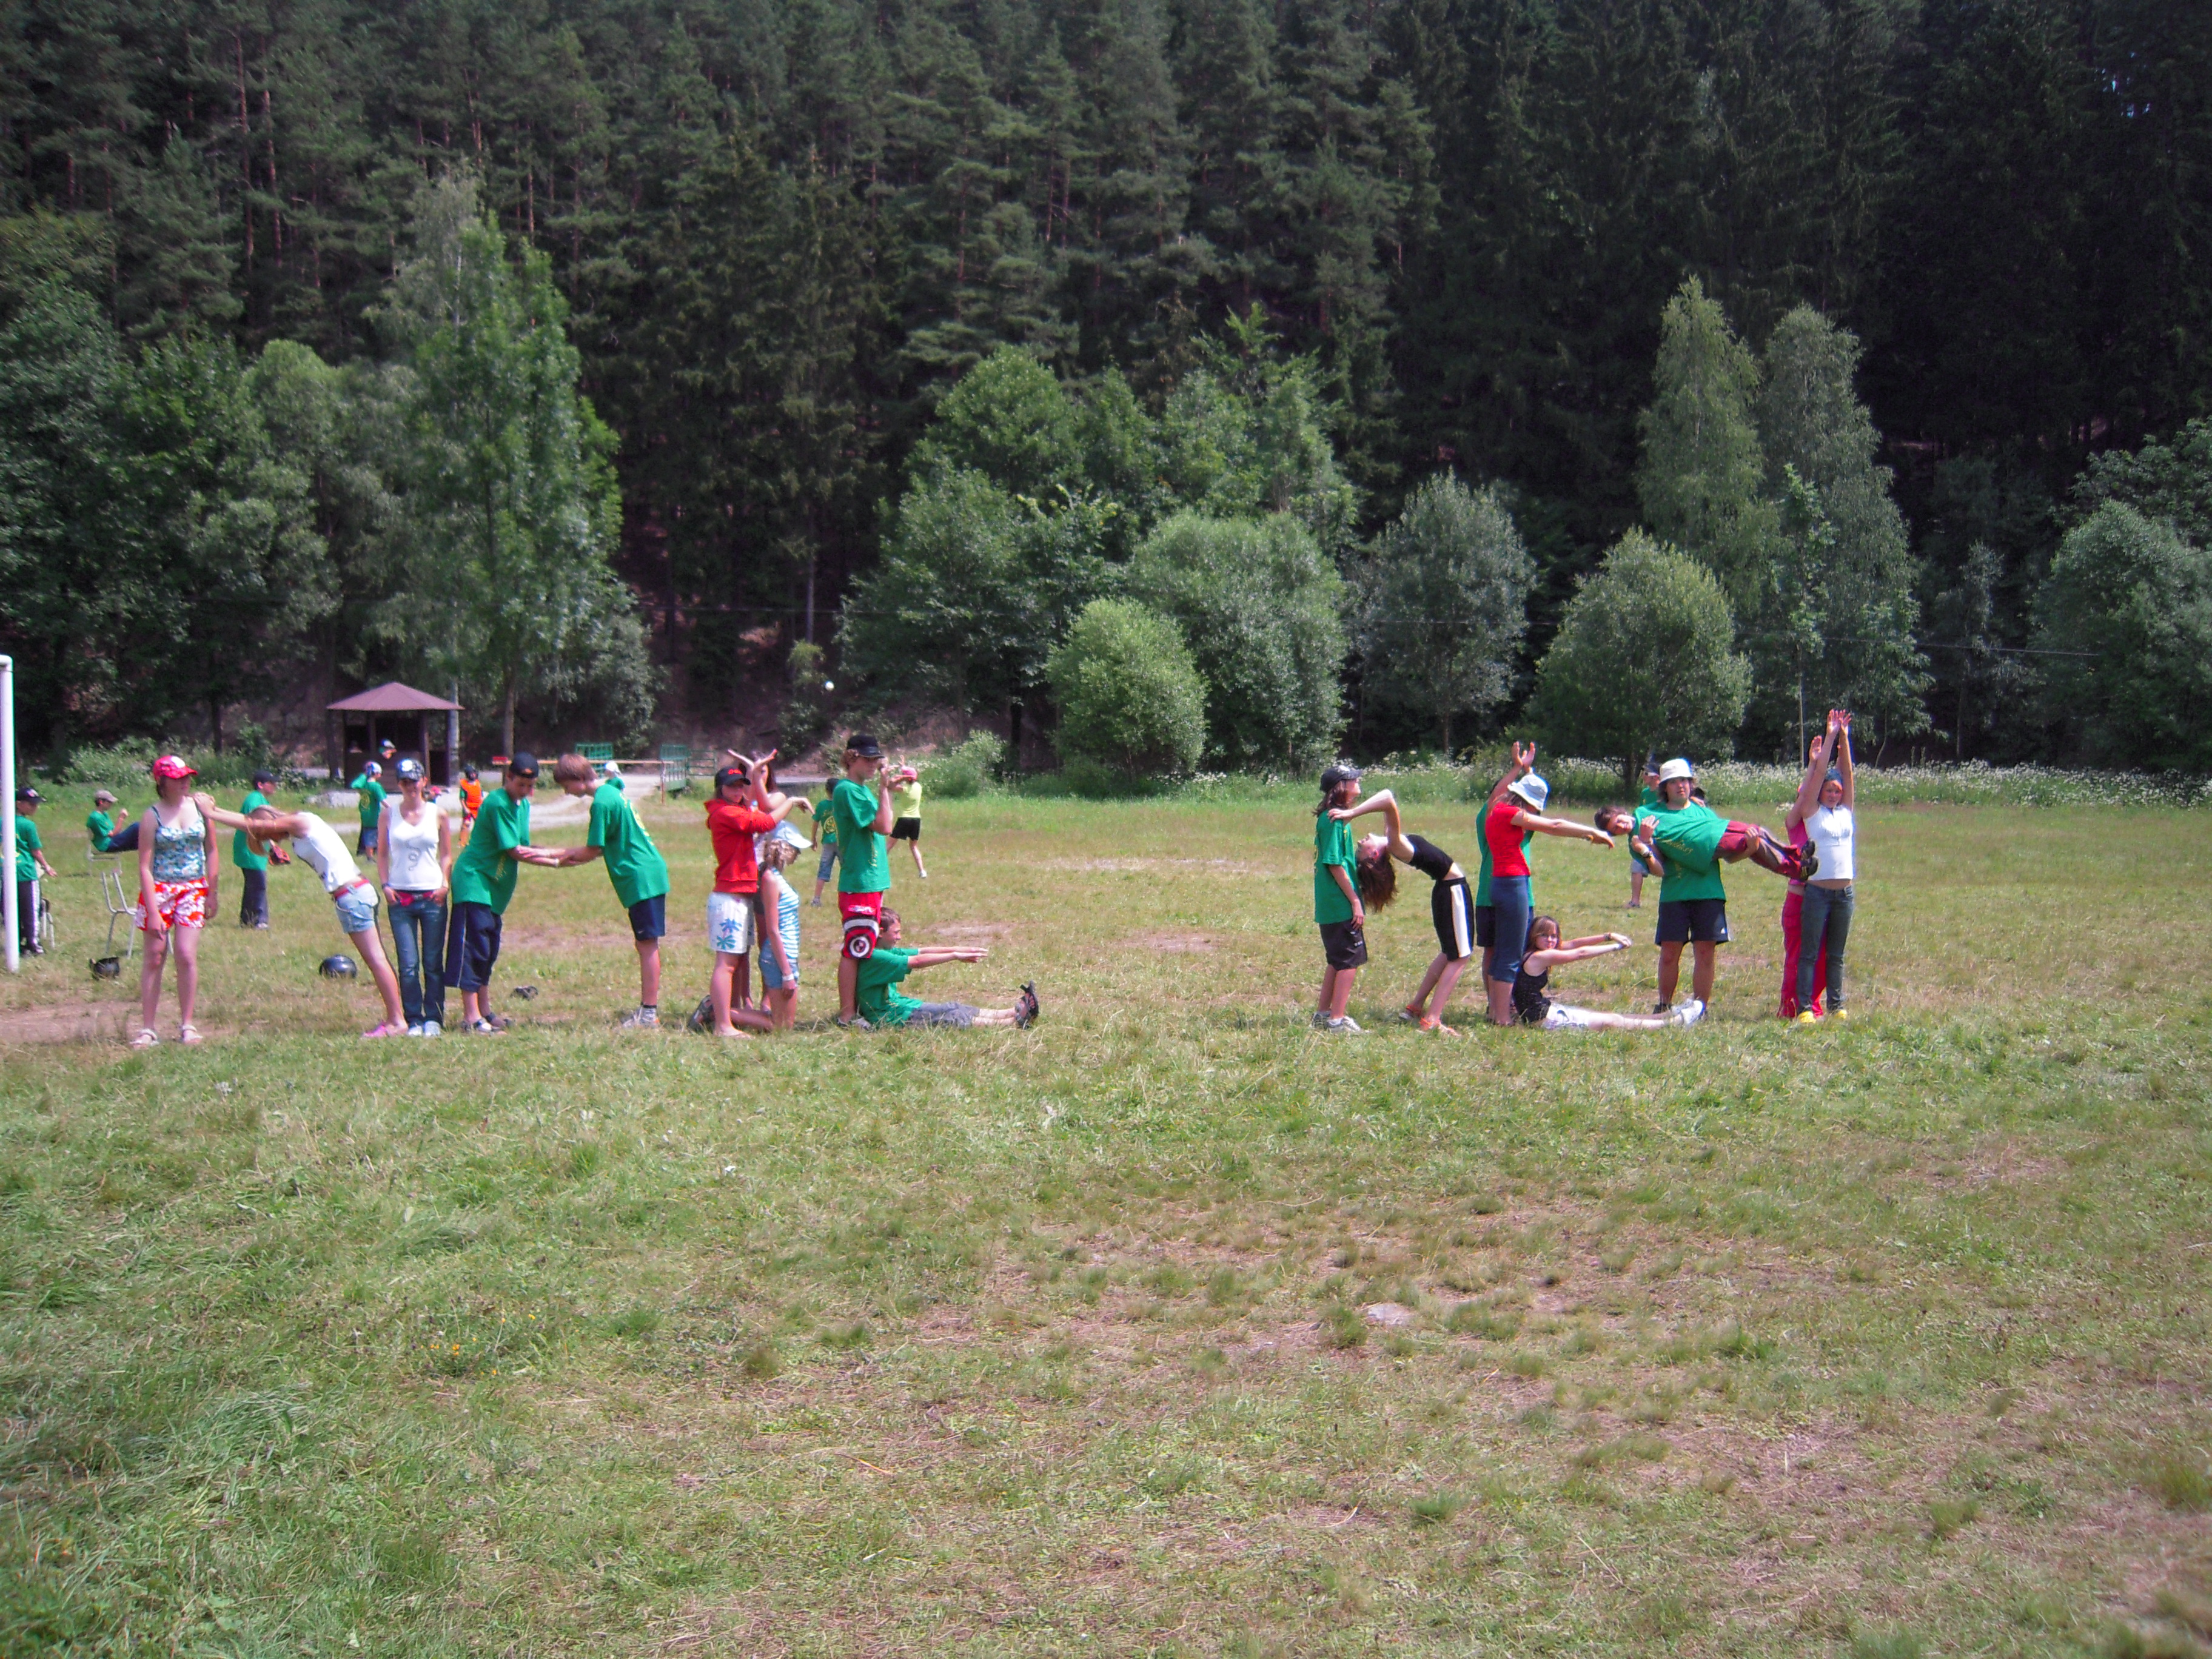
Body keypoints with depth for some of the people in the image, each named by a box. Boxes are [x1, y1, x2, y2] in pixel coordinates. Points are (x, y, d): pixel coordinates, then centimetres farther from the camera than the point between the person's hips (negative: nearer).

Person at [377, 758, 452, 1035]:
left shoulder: (438, 814, 5)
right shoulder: (390, 813, 6)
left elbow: (447, 855, 11)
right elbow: (382, 853, 9)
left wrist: (445, 884, -3)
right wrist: (385, 884, -3)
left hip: (432, 897, 0)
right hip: (400, 898, 0)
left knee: (433, 963, 3)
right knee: (408, 965, -2)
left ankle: (434, 1019, 11)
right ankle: (414, 1020, 6)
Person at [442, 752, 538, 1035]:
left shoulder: (523, 805, 11)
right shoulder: (497, 803, -17)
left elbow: (522, 848, 8)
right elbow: (515, 851, -18)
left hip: (494, 887, 9)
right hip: (474, 882, -9)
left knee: (488, 950, 14)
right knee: (473, 948, -9)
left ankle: (484, 1012, 22)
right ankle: (472, 1018, -10)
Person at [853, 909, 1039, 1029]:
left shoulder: (885, 952, 11)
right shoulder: (874, 958, -21)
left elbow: (922, 951, 7)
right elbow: (917, 962, -25)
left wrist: (959, 949, -1)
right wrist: (955, 956, -20)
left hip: (899, 1004, 10)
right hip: (895, 1016, -10)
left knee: (955, 1009, 4)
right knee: (957, 1018, -11)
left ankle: (1017, 1011, 1)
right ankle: (1016, 1020, -13)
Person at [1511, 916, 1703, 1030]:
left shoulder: (1535, 955, 7)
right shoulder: (1539, 957, -20)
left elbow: (1572, 944, 9)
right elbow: (1581, 953, -13)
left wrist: (1608, 937, 4)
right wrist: (1617, 946, -3)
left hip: (1549, 1011, 10)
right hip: (1544, 1019, -10)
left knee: (1609, 1016, 15)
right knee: (1612, 1022, 1)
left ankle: (1670, 1016, 23)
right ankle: (1677, 1021, 9)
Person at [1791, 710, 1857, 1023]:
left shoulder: (1846, 811, 12)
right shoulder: (1812, 812, 1)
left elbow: (1847, 773, 8)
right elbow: (1819, 773, -2)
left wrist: (1845, 739, 4)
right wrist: (1830, 737, -2)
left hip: (1844, 891, 4)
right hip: (1817, 890, -4)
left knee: (1836, 954, 11)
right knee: (1809, 952, -2)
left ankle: (1836, 1006, 15)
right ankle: (1804, 1007, -3)